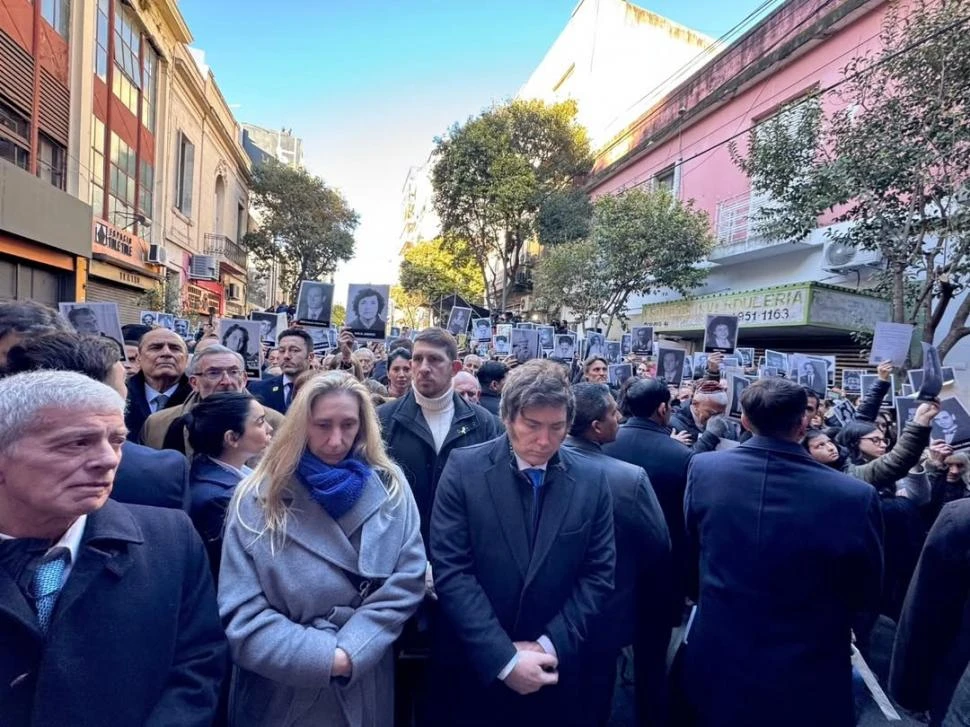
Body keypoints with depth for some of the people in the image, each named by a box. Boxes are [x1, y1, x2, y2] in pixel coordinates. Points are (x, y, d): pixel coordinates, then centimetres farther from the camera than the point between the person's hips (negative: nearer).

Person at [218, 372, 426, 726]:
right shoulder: (259, 498, -9)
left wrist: (351, 651, -18)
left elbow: (407, 580, -9)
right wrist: (325, 657, -19)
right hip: (282, 690, -1)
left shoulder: (389, 488, -5)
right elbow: (242, 612, -12)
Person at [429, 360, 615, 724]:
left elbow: (598, 574, -2)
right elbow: (451, 571, -14)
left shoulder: (592, 480, -5)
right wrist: (504, 659, -17)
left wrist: (550, 646, -10)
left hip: (555, 671, 2)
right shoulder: (464, 468, -11)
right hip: (473, 668, -1)